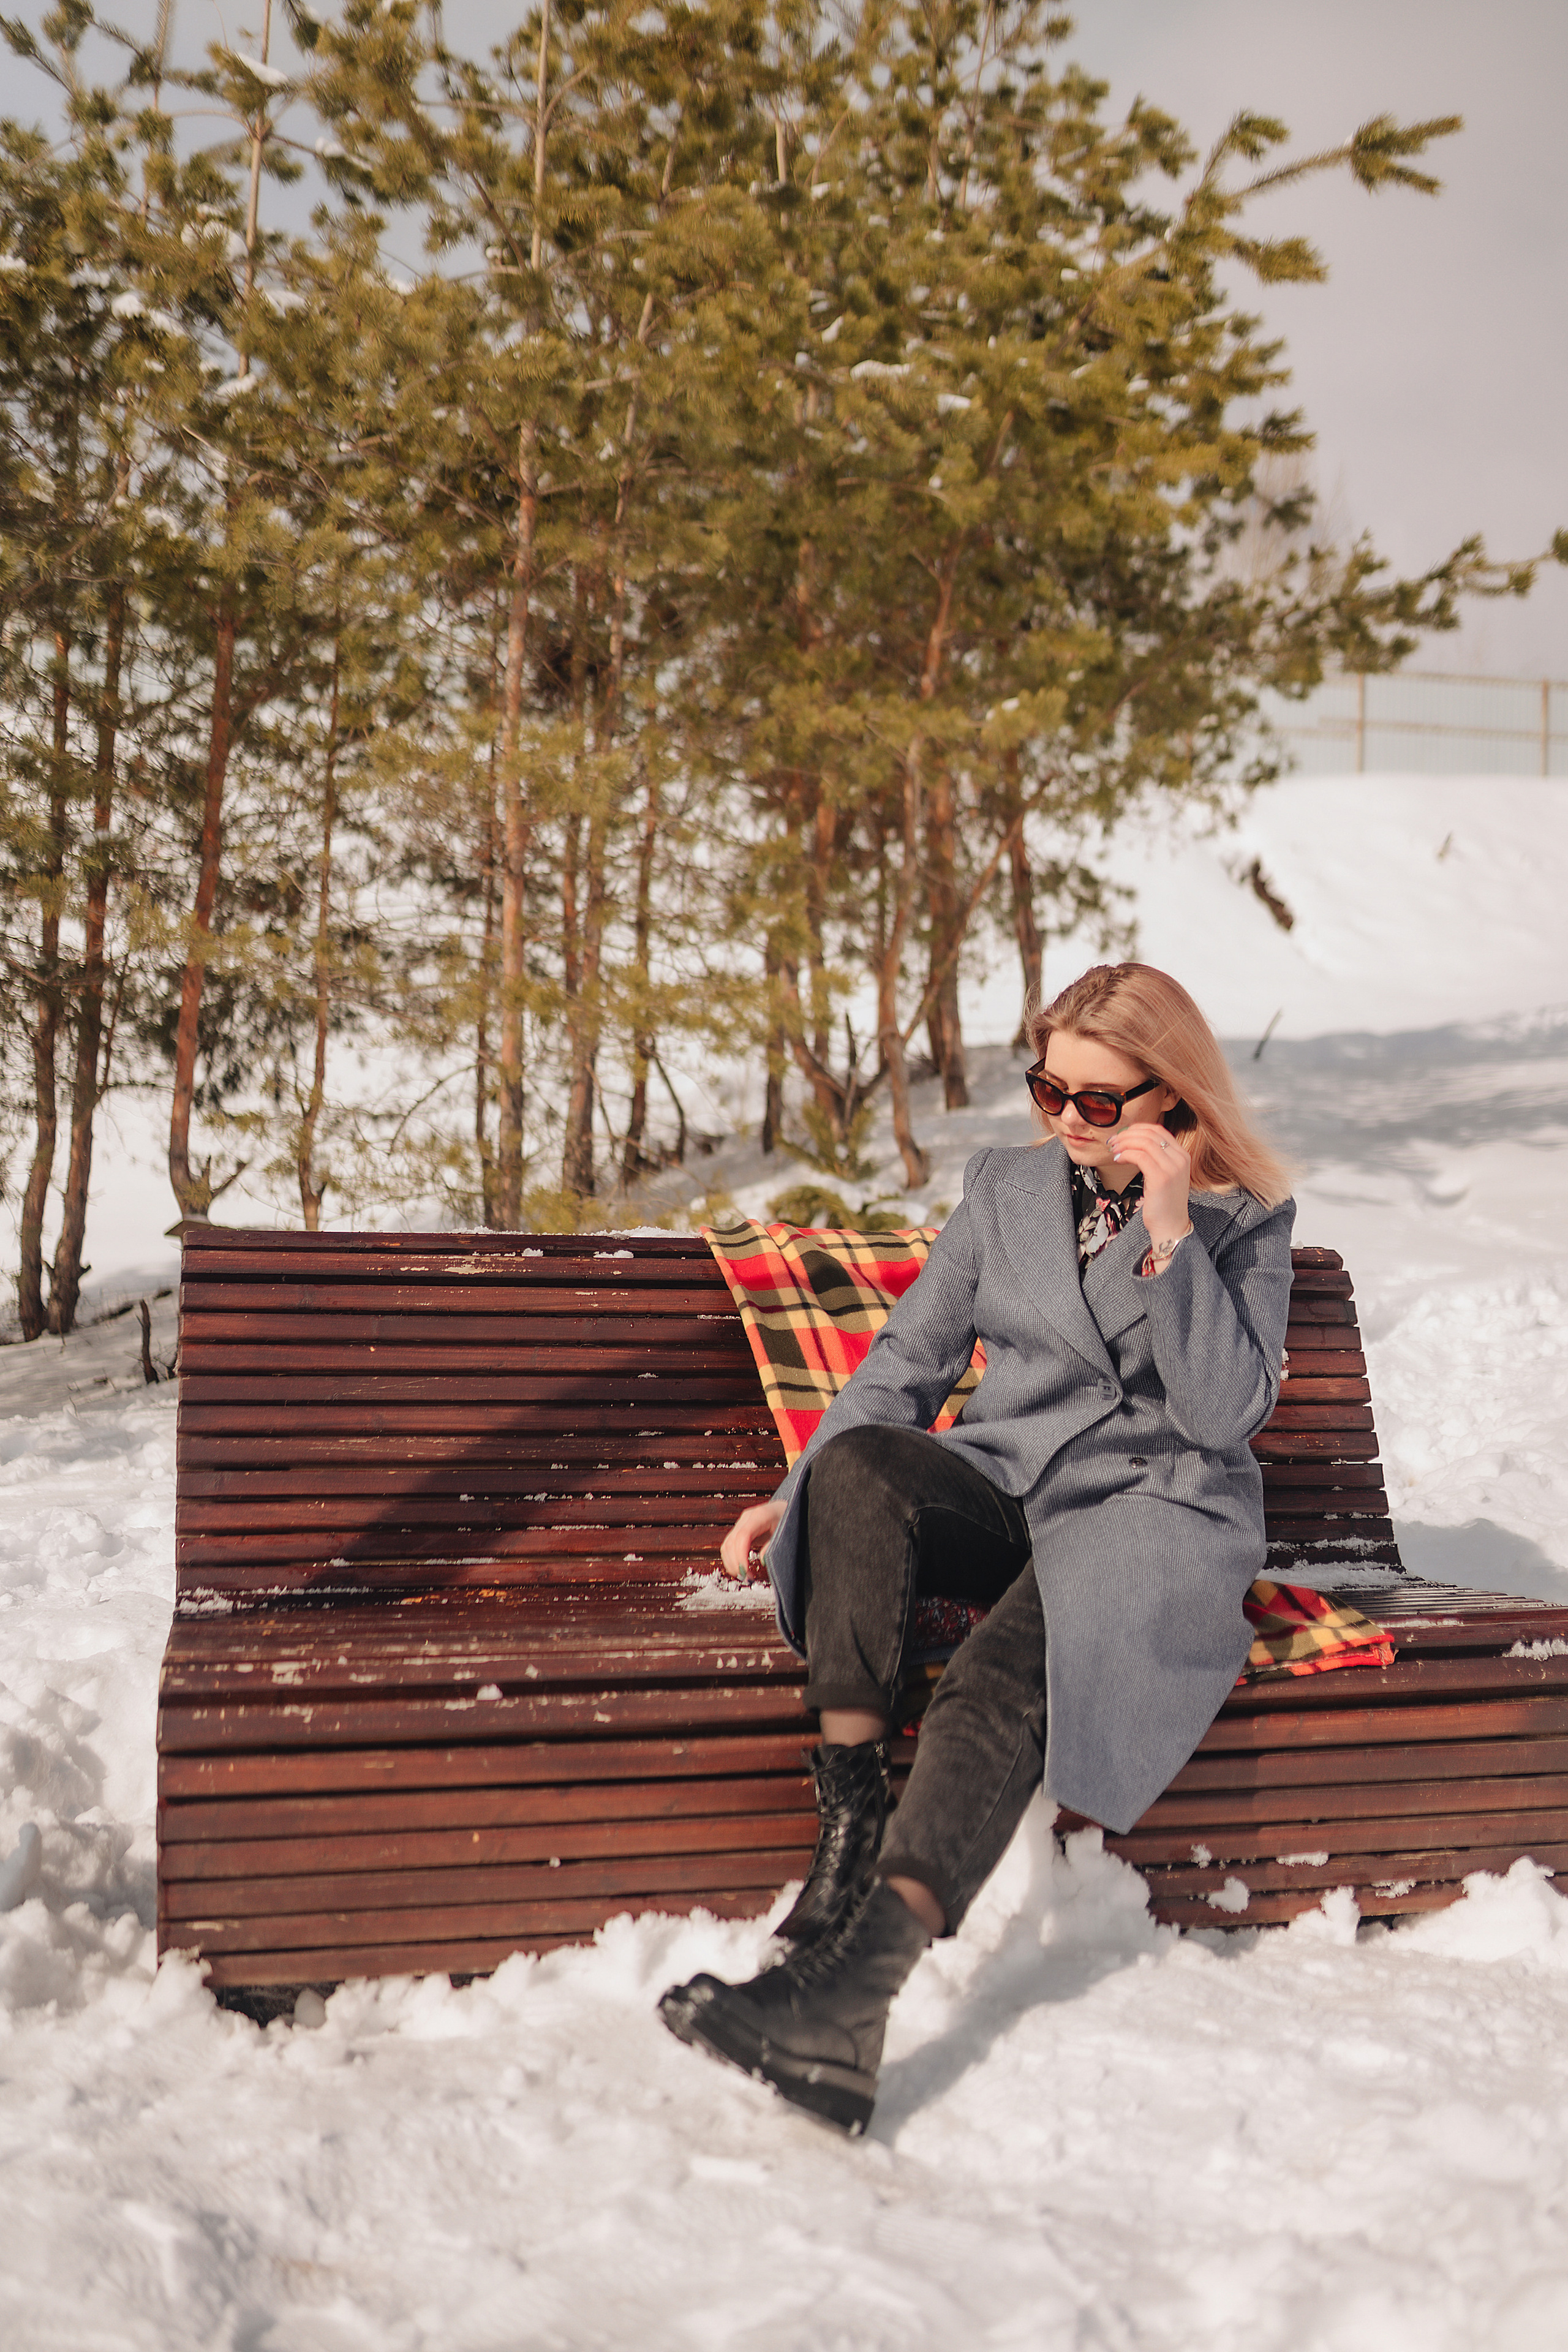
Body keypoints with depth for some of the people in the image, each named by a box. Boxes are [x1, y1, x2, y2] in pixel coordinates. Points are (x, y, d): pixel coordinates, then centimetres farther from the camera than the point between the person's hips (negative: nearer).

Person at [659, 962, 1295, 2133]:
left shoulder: (1246, 1224, 5)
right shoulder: (1005, 1188, 14)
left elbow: (1224, 1415, -7)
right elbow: (909, 1358, 14)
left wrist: (1168, 1236, -13)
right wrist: (797, 1496, 3)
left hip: (1151, 1512, -4)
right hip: (998, 1489, 4)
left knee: (1002, 1684, -35)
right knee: (856, 1462, -32)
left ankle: (850, 1988, -46)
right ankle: (850, 1822, -33)